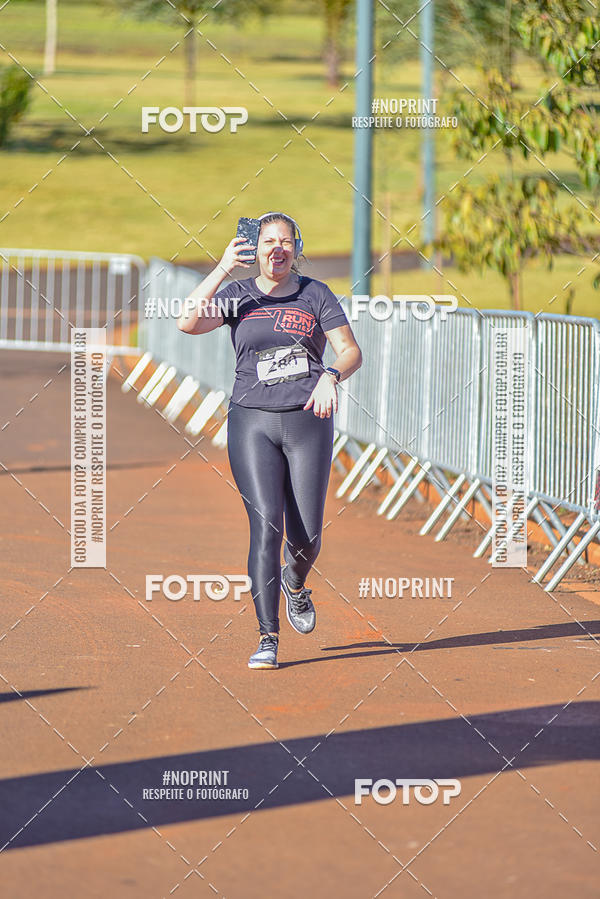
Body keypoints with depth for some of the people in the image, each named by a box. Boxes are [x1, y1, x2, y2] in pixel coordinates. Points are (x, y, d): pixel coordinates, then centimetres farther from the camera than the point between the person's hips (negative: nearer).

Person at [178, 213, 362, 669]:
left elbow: (352, 352, 1)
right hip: (252, 422, -1)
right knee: (266, 527, -13)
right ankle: (268, 639, -11)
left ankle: (295, 583, 35)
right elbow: (188, 322, -11)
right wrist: (223, 269, -17)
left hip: (308, 421, 1)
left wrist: (331, 375, -21)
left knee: (306, 536, -2)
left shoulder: (316, 294, 7)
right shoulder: (238, 295, 6)